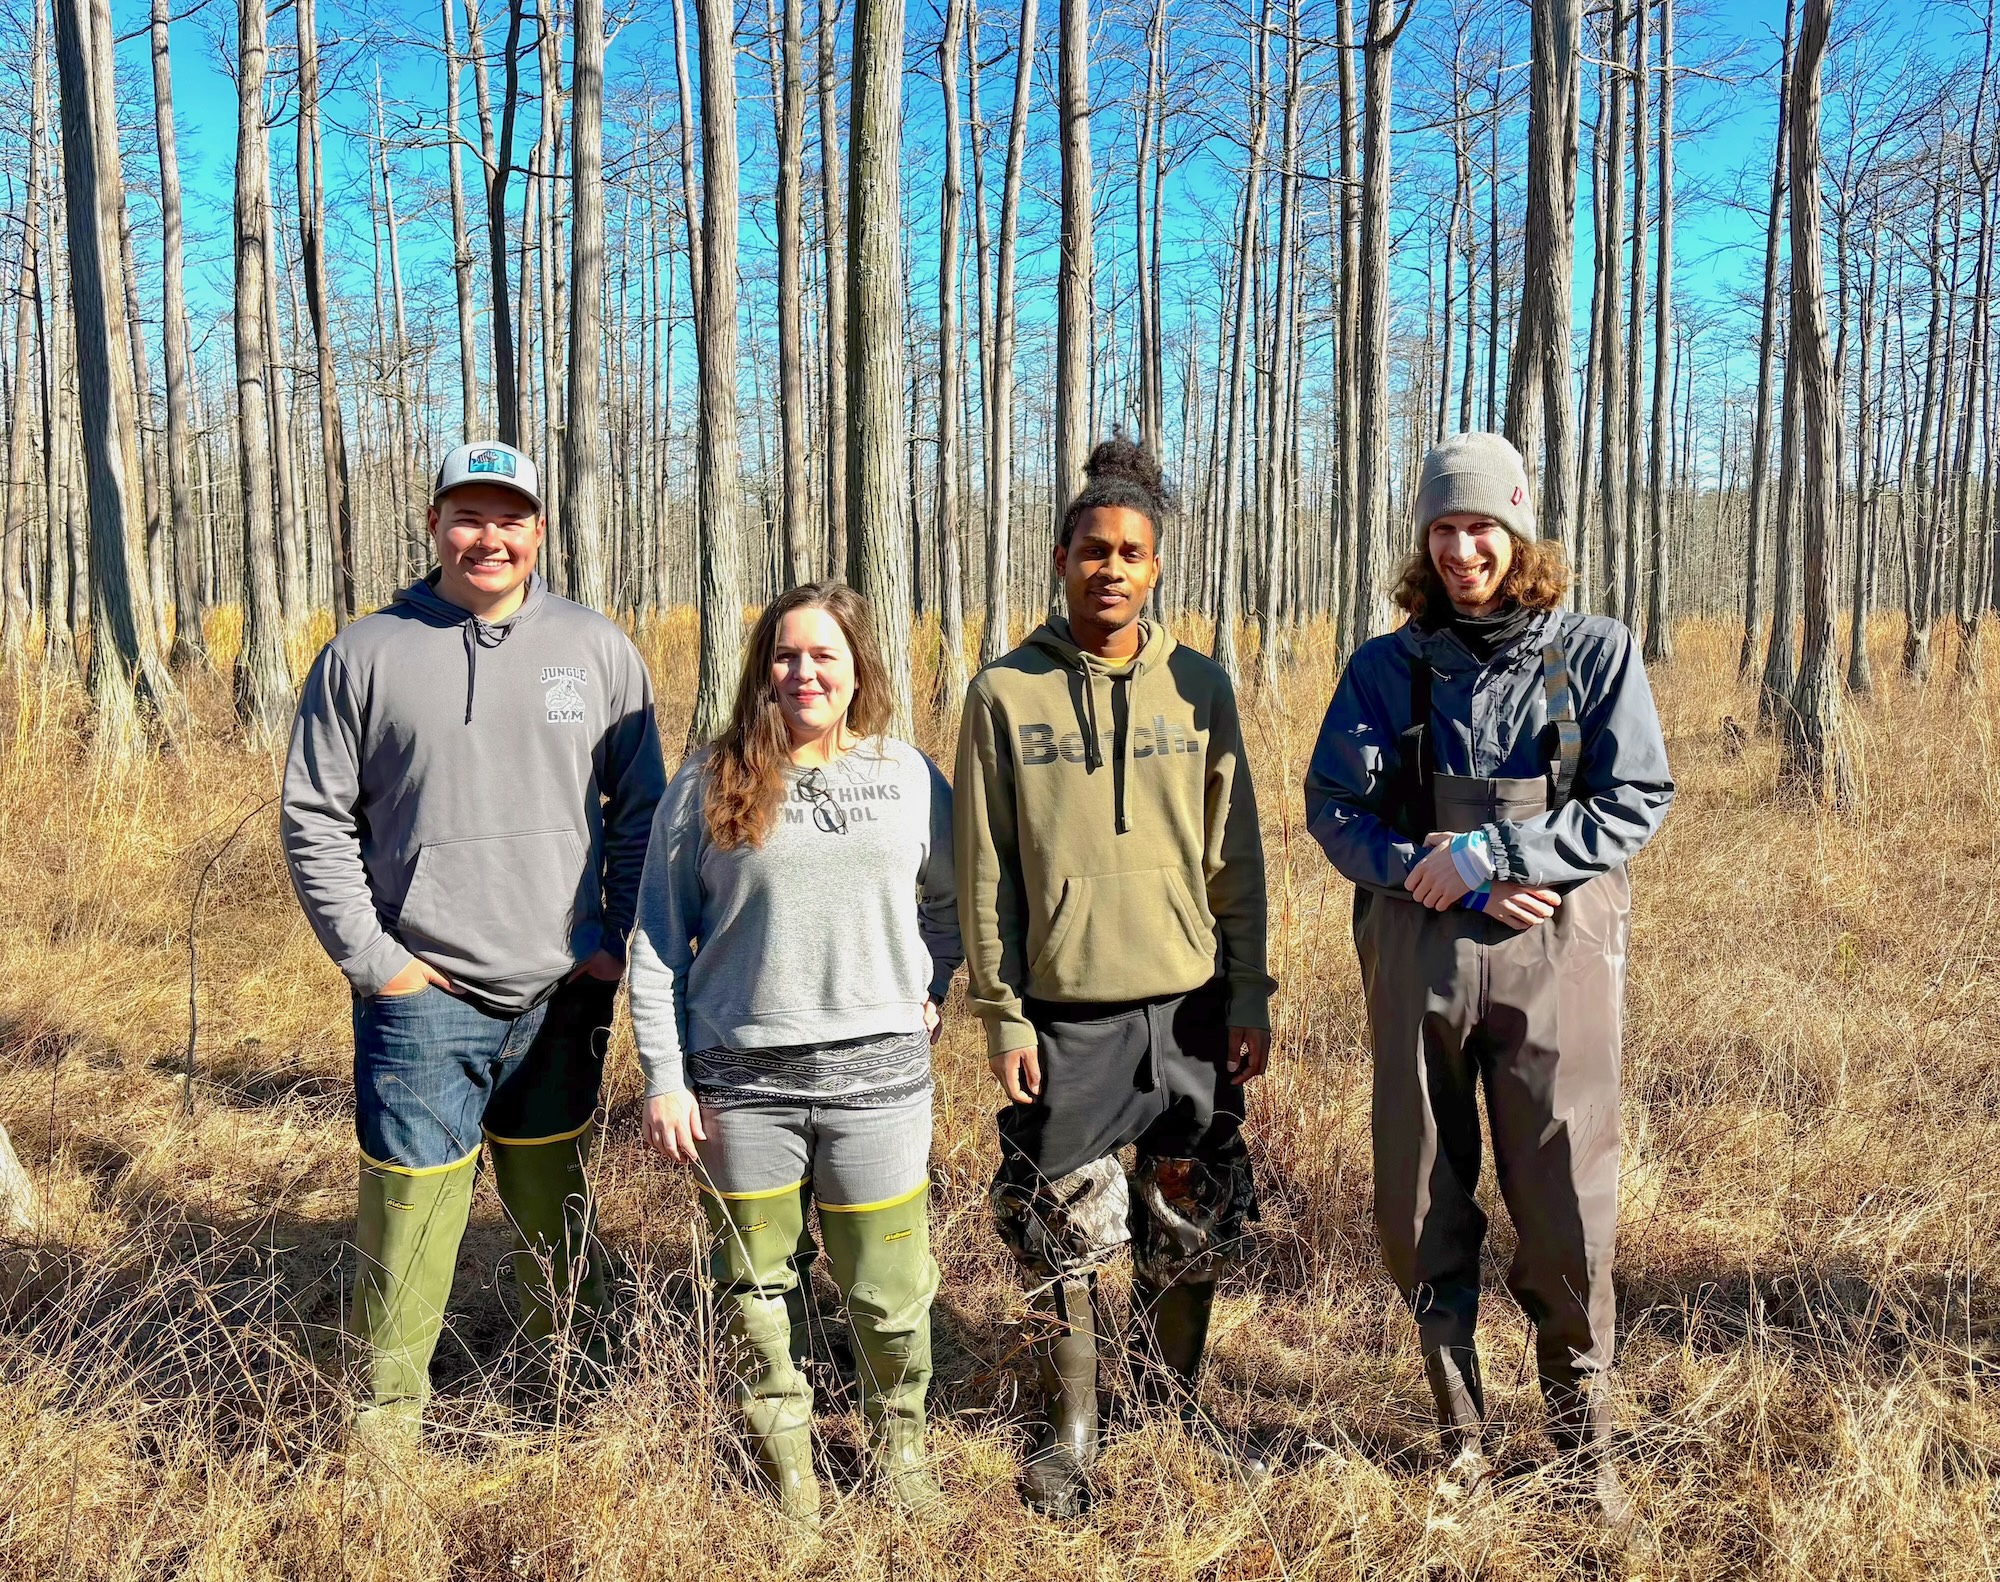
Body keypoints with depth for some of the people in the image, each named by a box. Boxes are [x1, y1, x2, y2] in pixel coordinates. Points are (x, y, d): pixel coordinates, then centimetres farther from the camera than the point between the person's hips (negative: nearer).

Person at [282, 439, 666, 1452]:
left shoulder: (598, 649, 4)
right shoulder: (364, 655, 1)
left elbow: (640, 809, 8)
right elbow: (315, 819, 2)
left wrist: (621, 940, 1)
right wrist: (369, 956, -5)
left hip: (565, 990, 2)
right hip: (423, 996, -1)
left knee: (553, 1191, 16)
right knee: (410, 1199, 1)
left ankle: (570, 1360, 33)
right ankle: (391, 1398, 18)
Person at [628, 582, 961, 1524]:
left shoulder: (910, 777, 6)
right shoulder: (708, 785, 1)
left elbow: (953, 899, 22)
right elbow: (657, 942, 2)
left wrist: (932, 989, 8)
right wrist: (664, 1080, -2)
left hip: (878, 1072, 1)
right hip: (741, 1082, 0)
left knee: (888, 1286, 6)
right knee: (760, 1283, 10)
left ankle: (901, 1442, 32)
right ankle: (784, 1462, 30)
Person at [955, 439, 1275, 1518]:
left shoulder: (1198, 688, 3)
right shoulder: (1006, 693, -1)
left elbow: (1236, 856, 6)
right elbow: (983, 870, 0)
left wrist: (1250, 996, 2)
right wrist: (1001, 1014, -4)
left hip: (1190, 1003, 2)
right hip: (1064, 1011, -1)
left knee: (1191, 1227, 11)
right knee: (1063, 1235, 5)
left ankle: (1173, 1409, 33)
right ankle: (1070, 1431, 23)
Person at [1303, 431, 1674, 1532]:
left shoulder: (1597, 655, 2)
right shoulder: (1387, 667, 6)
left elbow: (1636, 803, -5)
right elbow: (1333, 808, 1)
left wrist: (1490, 853, -15)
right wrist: (1433, 878, -14)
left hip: (1554, 955, -2)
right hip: (1418, 956, 2)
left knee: (1566, 1207, 1)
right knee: (1420, 1208, 8)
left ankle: (1583, 1435, 22)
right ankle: (1461, 1431, 26)